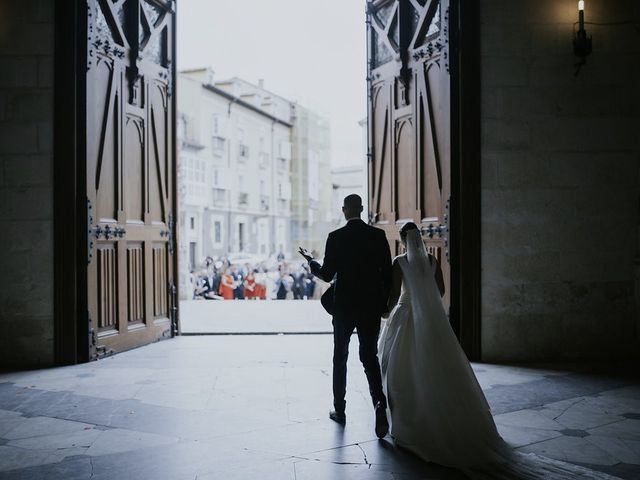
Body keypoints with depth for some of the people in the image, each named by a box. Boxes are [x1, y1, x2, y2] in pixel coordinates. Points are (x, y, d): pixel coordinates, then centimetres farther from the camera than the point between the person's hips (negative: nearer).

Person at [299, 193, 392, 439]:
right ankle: (379, 404, -15)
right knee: (369, 355, 6)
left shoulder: (336, 237, -8)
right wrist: (384, 301, 10)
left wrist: (310, 261, 12)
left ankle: (339, 409, 21)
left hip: (344, 306, -1)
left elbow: (327, 274, -7)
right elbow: (387, 272, -1)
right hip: (372, 305, 1)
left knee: (340, 356, 14)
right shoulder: (378, 235, -1)